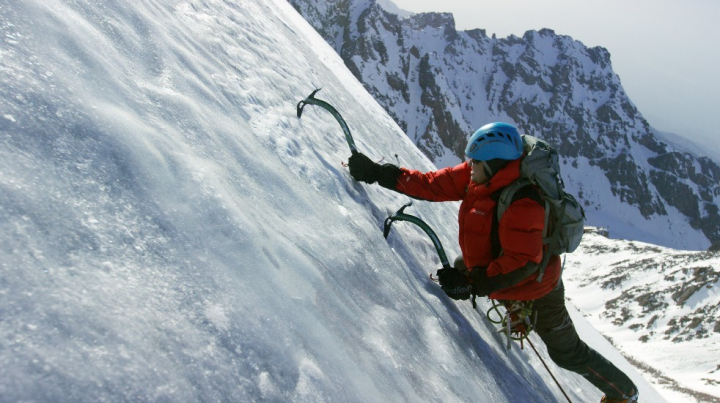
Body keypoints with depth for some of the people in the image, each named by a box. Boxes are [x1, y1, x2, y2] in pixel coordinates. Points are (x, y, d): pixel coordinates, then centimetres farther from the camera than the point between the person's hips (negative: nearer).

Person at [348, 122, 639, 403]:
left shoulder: (522, 205, -38)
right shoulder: (475, 177, -14)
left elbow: (522, 263, -36)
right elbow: (432, 185, -13)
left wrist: (473, 285, -36)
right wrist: (378, 174, -17)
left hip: (535, 289, -7)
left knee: (567, 353, 11)